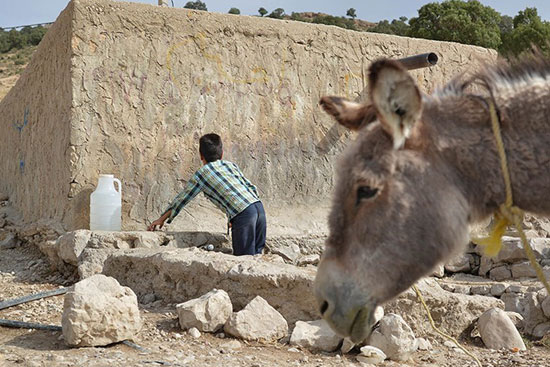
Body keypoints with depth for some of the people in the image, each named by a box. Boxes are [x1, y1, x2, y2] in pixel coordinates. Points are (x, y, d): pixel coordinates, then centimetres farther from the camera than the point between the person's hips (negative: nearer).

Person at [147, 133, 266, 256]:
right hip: (259, 205, 6)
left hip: (243, 214, -6)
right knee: (256, 254, 12)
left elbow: (182, 199, 17)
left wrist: (162, 219, 29)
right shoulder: (231, 165, 24)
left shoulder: (201, 173, 10)